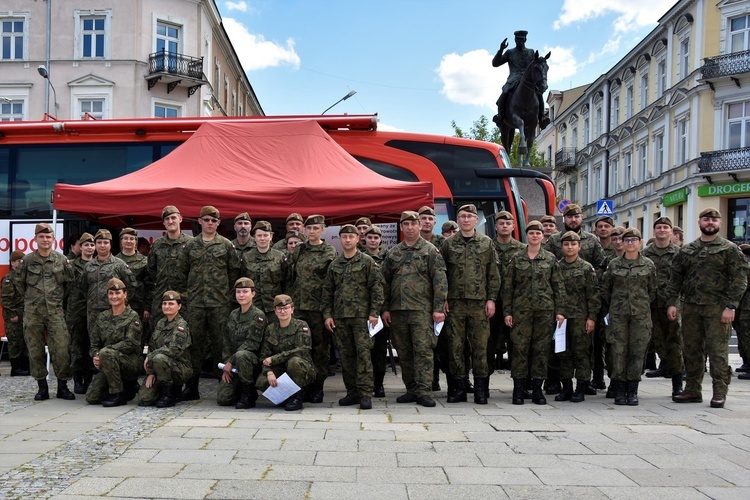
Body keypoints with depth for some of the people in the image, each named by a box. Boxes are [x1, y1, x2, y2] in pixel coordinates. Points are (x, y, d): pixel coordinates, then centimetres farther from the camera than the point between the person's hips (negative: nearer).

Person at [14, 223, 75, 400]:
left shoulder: (62, 259, 1)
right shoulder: (27, 260, 2)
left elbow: (70, 282, 10)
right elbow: (18, 281, 14)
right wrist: (30, 297, 14)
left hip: (55, 311, -1)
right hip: (32, 312, 1)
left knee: (62, 349, -5)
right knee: (35, 350, 5)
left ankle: (62, 386, 6)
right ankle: (42, 387, 16)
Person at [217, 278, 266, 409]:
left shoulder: (258, 315, -9)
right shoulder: (233, 315, 10)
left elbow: (252, 343, -16)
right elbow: (227, 343, 11)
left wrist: (231, 361, -18)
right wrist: (226, 364, -2)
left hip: (254, 360, -5)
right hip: (234, 365, 5)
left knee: (241, 355, -39)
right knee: (223, 398, -10)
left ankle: (249, 396, -20)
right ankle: (242, 390, 23)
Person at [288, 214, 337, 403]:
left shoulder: (330, 252, -1)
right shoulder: (298, 251, 12)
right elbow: (291, 277, 17)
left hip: (319, 305, -4)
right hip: (299, 304, 4)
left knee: (320, 346, 2)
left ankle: (317, 386, 10)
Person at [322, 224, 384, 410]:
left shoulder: (367, 261, 1)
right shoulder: (334, 265, 13)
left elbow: (376, 288, -4)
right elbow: (327, 291, 14)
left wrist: (374, 313, -10)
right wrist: (327, 314, 5)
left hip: (361, 316, -4)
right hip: (340, 316, 4)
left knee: (363, 353, -7)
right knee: (345, 355, 8)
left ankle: (365, 393, -3)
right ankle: (352, 391, 17)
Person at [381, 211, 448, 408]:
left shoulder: (431, 251, 2)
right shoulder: (393, 253, 14)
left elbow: (440, 281, -4)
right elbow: (385, 282, 15)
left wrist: (438, 308, -12)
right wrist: (385, 308, 8)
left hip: (422, 310, -4)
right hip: (397, 310, 5)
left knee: (423, 350, -8)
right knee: (404, 352, 9)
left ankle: (424, 392, -4)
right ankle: (411, 390, 18)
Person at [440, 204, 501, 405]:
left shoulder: (487, 243, 8)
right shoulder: (448, 244, 8)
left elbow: (493, 274, 6)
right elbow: (441, 274, 7)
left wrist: (491, 299, -1)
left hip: (480, 302, 0)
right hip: (455, 302, 0)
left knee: (480, 345, 2)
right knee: (455, 345, 2)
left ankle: (481, 389, 11)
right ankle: (458, 388, 11)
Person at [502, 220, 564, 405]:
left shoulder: (550, 258, 7)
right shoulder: (516, 259, 5)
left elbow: (558, 286, 8)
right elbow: (507, 286, 4)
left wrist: (559, 310, 2)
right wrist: (507, 311, -1)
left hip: (545, 309, 1)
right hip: (521, 309, -1)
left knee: (542, 348, 4)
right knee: (520, 347, -2)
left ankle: (537, 389, 14)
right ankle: (518, 390, 6)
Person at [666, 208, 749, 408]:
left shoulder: (730, 249, 1)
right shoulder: (686, 250, 13)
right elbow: (676, 278, 13)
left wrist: (730, 306, -14)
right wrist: (671, 302, 3)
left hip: (717, 308, -4)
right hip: (690, 307, 4)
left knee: (718, 350, -3)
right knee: (691, 350, 9)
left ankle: (720, 392, 6)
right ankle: (692, 390, 18)